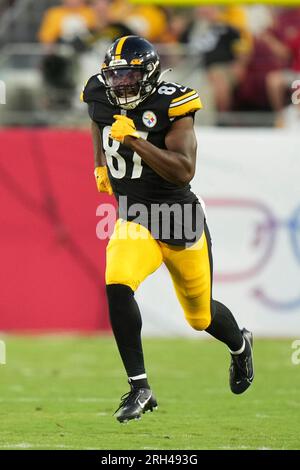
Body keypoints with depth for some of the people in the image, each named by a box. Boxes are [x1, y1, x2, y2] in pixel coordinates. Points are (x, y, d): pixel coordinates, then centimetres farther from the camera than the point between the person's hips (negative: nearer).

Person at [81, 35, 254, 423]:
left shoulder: (170, 107, -18)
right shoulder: (104, 104, -2)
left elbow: (184, 172, -28)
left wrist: (134, 140, -33)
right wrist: (101, 166, 14)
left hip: (179, 220, -3)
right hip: (134, 220, 3)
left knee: (200, 314, 14)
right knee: (117, 286, -27)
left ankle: (240, 346, 50)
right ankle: (139, 388, -21)